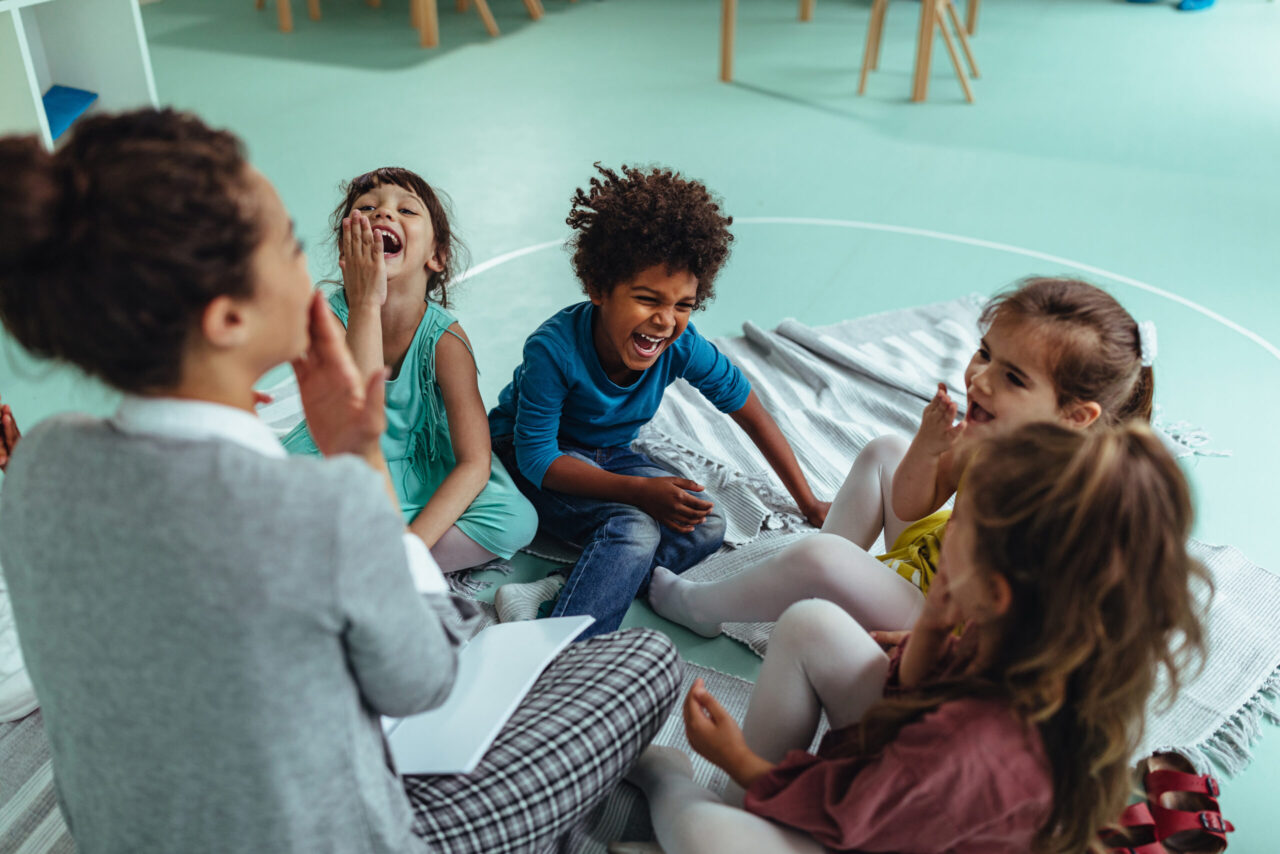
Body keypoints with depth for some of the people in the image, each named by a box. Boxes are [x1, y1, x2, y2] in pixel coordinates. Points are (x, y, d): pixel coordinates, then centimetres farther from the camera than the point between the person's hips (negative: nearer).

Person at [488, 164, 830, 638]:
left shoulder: (684, 348, -20)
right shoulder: (553, 349, -32)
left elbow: (753, 414, -6)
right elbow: (537, 457, -26)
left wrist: (809, 504, -1)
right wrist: (638, 491, -34)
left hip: (609, 455, 6)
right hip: (528, 457, -6)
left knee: (706, 527, -17)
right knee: (634, 530, -31)